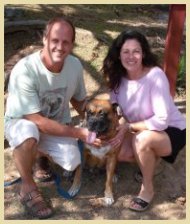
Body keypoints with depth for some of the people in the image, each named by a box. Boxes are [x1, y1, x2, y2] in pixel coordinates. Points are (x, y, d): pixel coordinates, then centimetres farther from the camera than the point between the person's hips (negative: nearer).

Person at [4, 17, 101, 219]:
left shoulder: (75, 65, -13)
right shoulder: (24, 70, -30)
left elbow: (78, 99, 5)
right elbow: (36, 120, -29)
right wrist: (79, 133, -28)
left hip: (58, 124, 4)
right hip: (22, 122, -4)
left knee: (72, 164, -20)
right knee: (29, 135, -39)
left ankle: (45, 152, 16)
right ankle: (28, 188, -11)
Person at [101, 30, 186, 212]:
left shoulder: (155, 75, -27)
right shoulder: (118, 77, -10)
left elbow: (162, 120, -29)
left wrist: (129, 126, -26)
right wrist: (121, 131, -24)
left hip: (172, 131, -6)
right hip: (140, 132, 6)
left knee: (142, 139, -34)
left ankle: (148, 189, -8)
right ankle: (149, 161, 15)